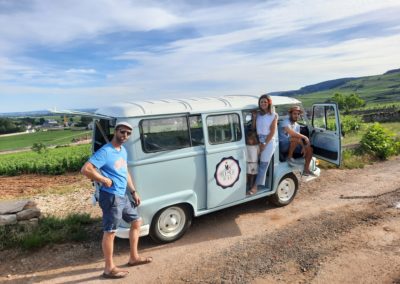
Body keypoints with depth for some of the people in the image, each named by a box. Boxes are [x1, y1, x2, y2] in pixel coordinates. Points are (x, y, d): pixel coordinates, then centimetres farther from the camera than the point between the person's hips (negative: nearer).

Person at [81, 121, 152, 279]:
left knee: (136, 221, 18)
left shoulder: (123, 150, 11)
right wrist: (105, 180, -20)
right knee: (110, 232, 1)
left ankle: (134, 257, 32)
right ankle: (109, 268, 16)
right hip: (111, 197, -10)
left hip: (122, 196, 10)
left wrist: (134, 192, 18)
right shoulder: (105, 152, -17)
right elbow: (85, 169, -25)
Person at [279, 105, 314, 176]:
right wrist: (305, 137, -29)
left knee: (309, 149, 1)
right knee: (296, 138, -35)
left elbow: (299, 136, 10)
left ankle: (306, 170, 6)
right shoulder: (286, 122, -18)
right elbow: (291, 132, -35)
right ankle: (289, 157, -17)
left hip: (293, 145, 9)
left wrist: (303, 147, -7)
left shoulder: (297, 125, 11)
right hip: (283, 145, -9)